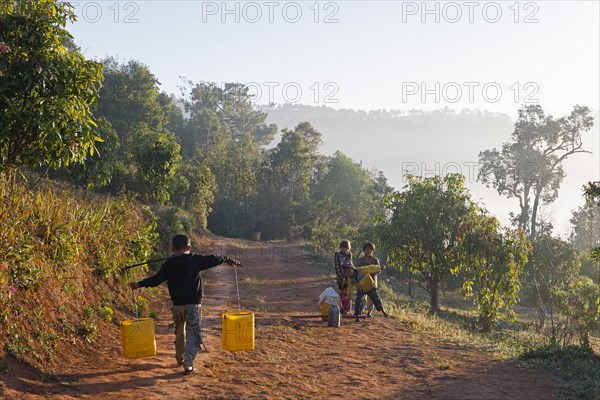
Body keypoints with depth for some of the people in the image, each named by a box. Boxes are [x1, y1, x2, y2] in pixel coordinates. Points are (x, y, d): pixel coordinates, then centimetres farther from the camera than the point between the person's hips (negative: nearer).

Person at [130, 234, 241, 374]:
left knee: (179, 332, 22)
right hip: (194, 305, -2)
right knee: (192, 334, 2)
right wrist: (229, 260, 20)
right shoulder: (196, 260, -4)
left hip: (177, 305, 2)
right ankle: (188, 363, -9)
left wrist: (139, 284, -6)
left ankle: (180, 358, 38)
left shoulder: (169, 264, -3)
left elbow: (157, 279, -12)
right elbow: (214, 260, 5)